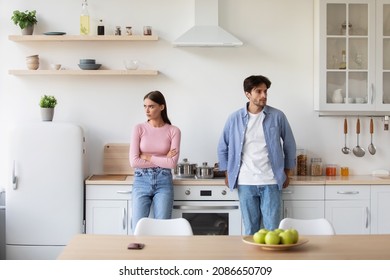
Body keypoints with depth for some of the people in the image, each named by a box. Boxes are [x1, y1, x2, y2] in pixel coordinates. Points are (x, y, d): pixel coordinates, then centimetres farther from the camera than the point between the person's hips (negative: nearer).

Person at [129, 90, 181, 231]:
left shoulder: (173, 131, 0)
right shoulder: (139, 129, 0)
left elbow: (172, 163, -9)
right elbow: (134, 161, -8)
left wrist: (147, 157, -8)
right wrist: (163, 159, -7)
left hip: (163, 182, 0)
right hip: (142, 181, 0)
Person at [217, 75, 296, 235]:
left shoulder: (277, 116, -1)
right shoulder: (235, 118, 1)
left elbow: (289, 145, 10)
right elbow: (223, 147, 12)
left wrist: (286, 173, 12)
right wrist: (228, 174, 11)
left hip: (271, 182, -1)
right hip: (245, 183, 1)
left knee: (272, 230, 2)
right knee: (250, 230, 9)